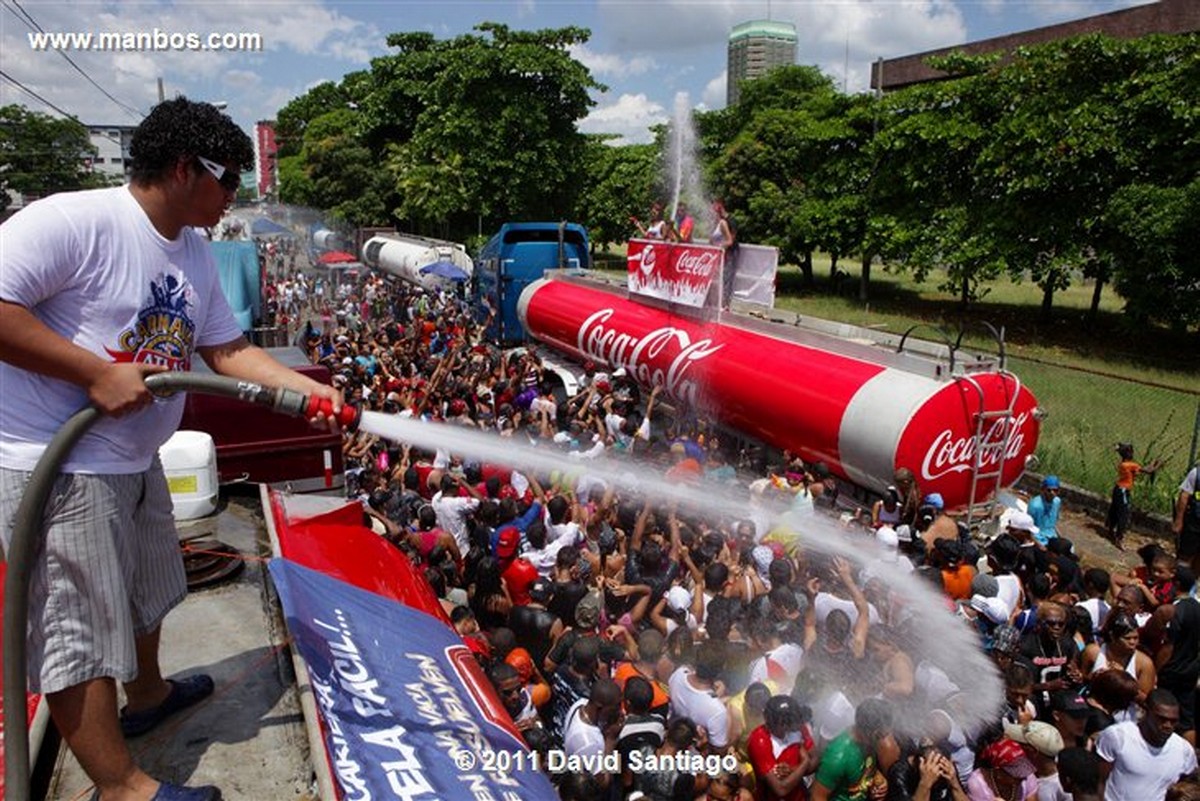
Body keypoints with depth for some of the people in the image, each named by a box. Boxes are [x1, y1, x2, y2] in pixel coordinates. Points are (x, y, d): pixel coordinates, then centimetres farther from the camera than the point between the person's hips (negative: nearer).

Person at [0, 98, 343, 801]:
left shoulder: (197, 255, 8)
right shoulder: (72, 221, -20)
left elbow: (227, 349, 10)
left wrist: (309, 389, -1)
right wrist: (96, 373, -27)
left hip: (135, 459, 10)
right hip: (59, 468, -9)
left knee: (143, 592, 27)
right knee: (82, 631, 1)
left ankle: (146, 695, 50)